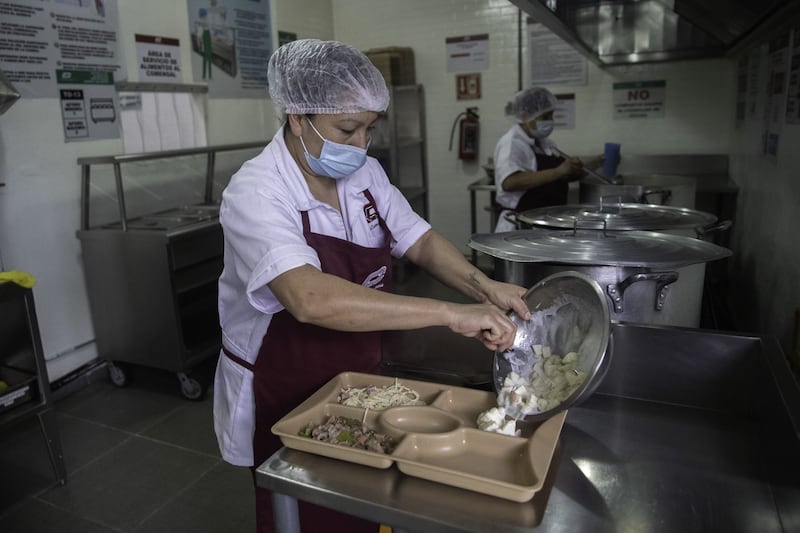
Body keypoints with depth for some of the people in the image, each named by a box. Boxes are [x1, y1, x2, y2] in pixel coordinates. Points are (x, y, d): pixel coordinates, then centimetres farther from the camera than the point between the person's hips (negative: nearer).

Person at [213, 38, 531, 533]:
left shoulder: (365, 173, -5)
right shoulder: (255, 194, -27)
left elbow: (419, 239, 0)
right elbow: (311, 299, -42)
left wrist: (482, 286, -18)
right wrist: (450, 314, -44)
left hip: (357, 378, 6)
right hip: (285, 401, -6)